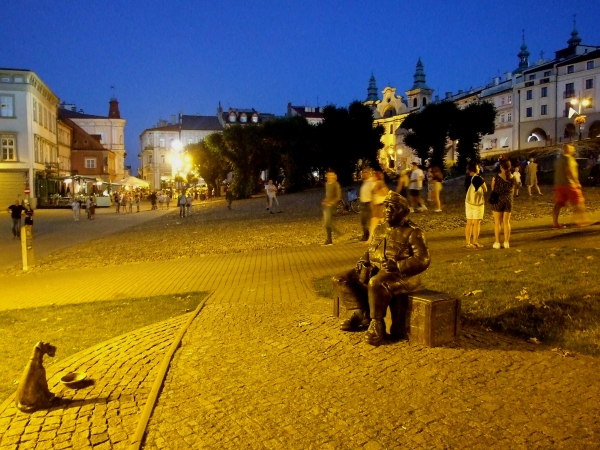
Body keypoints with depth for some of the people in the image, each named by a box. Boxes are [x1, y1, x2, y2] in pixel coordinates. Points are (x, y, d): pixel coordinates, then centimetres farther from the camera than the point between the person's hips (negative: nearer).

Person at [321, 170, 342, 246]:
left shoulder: (336, 184, -9)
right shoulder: (327, 184, 14)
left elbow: (339, 196, -12)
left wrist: (331, 202, -19)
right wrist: (324, 201, 10)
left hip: (331, 205, -8)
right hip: (325, 204, 8)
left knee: (328, 222, -16)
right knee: (325, 222, 8)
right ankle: (329, 240, 15)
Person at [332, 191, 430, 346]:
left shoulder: (413, 232, -6)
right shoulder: (380, 228, 16)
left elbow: (423, 260, -13)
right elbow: (371, 250, 26)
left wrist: (397, 266, -26)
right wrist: (363, 261, 3)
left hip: (401, 275, -7)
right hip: (375, 270, 8)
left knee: (376, 283, -40)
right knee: (341, 279, -5)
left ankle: (377, 324, -20)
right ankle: (360, 314, -4)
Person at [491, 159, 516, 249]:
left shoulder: (496, 178, -14)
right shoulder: (513, 178, -4)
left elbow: (492, 189, -1)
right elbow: (512, 191, 7)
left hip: (497, 201, -3)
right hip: (508, 201, 3)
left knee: (497, 222, 5)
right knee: (506, 222, 11)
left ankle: (497, 243, 7)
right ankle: (506, 242, 13)